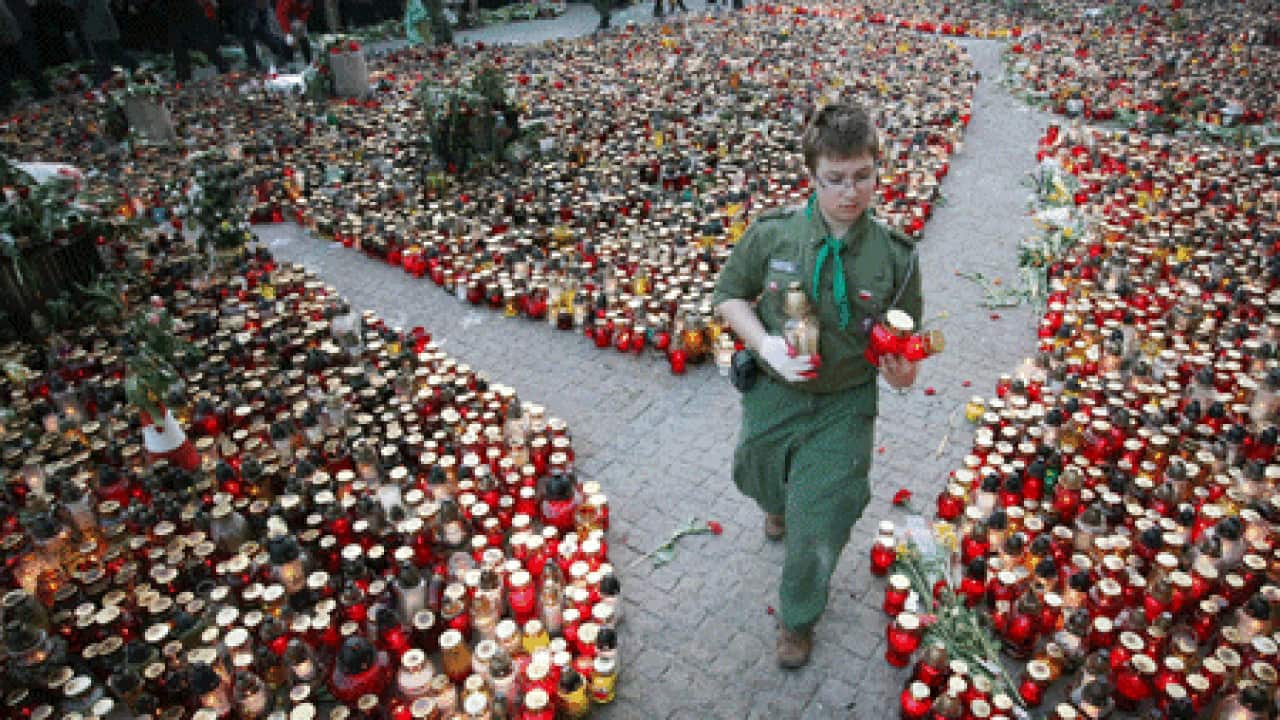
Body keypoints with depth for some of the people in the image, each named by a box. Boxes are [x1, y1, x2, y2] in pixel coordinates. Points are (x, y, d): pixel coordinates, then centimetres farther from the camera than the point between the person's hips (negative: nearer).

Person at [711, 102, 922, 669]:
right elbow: (729, 294, -1)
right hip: (772, 393, 2)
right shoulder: (772, 234, -15)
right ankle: (780, 506, 69)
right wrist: (765, 344, -18)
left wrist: (903, 371, -26)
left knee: (818, 529, 4)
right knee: (758, 479, 27)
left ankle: (798, 618, 37)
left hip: (844, 406, -1)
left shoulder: (895, 257, -14)